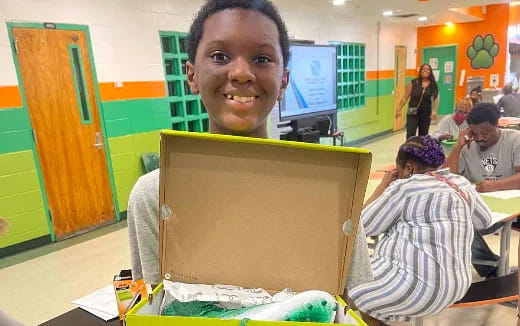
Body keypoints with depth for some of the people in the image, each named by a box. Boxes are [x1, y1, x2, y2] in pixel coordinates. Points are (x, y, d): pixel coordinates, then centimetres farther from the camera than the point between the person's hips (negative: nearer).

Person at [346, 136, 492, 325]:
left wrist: (383, 185, 2)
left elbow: (366, 226, -7)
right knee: (363, 271, 22)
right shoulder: (461, 183, 7)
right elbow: (484, 220, 23)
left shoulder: (405, 188, -14)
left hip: (420, 286, -8)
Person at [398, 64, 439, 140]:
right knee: (410, 135, -7)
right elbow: (405, 97, -3)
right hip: (413, 112, -2)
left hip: (426, 113, 2)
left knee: (423, 135, 12)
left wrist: (434, 111, -11)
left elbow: (436, 99, 1)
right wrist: (399, 109, -4)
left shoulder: (433, 85, 0)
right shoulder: (413, 83, -4)